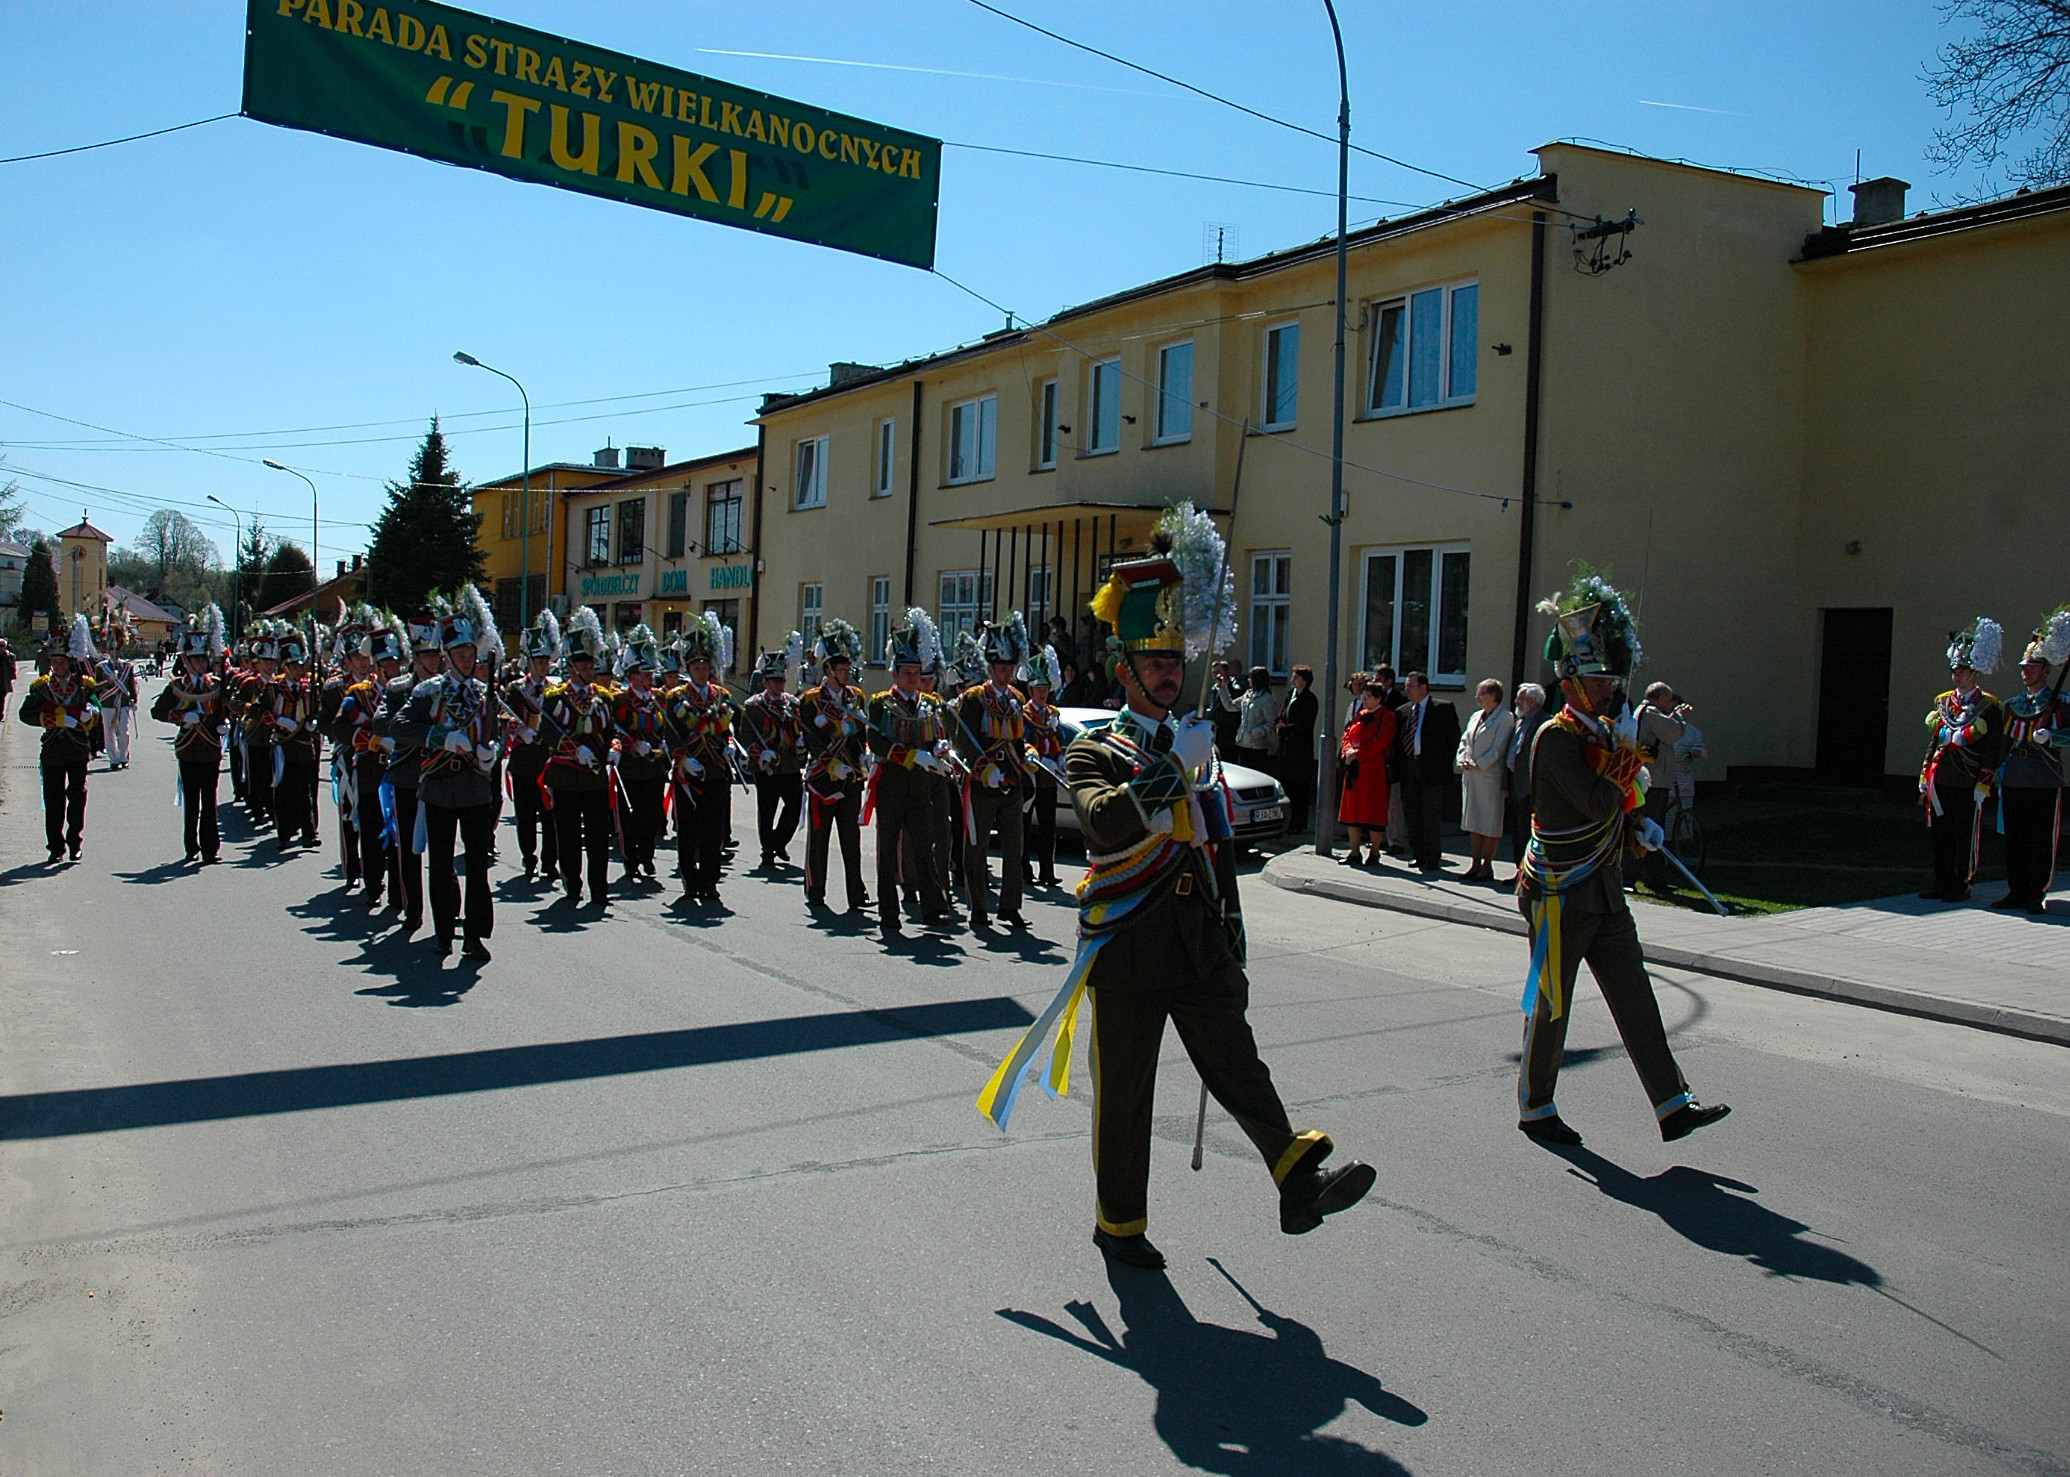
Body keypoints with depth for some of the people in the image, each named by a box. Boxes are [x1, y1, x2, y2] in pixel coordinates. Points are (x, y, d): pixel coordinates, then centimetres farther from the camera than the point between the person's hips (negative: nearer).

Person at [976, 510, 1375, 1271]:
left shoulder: (1196, 746, 16)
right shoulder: (1093, 751, -3)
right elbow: (1103, 822, -25)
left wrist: (1231, 920, 21)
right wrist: (1166, 773, -34)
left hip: (1201, 943, 4)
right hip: (1128, 949, -4)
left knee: (1235, 1059, -9)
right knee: (1124, 1094, 6)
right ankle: (1119, 1224, 20)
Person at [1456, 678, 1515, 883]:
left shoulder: (1505, 718, -7)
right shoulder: (1476, 717, 16)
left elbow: (1498, 749, -13)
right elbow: (1464, 741, 16)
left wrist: (1478, 765, -15)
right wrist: (1462, 759, -2)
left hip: (1490, 777, -8)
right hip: (1470, 776, 8)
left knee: (1490, 824, -2)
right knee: (1474, 823, 10)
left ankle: (1487, 866, 3)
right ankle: (1476, 863, 17)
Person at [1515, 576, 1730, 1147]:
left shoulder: (1605, 735, 14)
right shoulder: (1556, 738, -14)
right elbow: (1596, 804, -26)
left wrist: (1637, 827, 5)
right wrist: (1627, 752, -18)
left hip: (1604, 889, 8)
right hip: (1559, 894, -8)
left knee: (1635, 998, 5)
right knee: (1549, 1006, 3)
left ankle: (1673, 1106, 7)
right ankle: (1535, 1109, 17)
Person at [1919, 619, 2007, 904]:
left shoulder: (1989, 707, -3)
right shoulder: (1943, 702, 13)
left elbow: (1992, 749, -6)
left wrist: (1983, 785, -11)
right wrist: (1924, 778, 13)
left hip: (1968, 784, -5)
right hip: (1941, 781, 5)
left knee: (1966, 836, 2)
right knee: (1940, 835, 8)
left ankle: (1962, 887, 9)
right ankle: (1942, 883, 18)